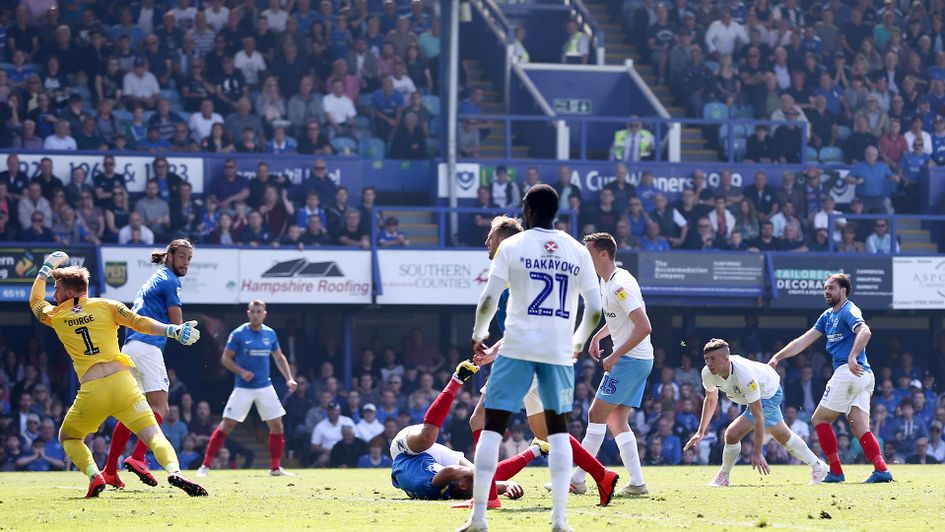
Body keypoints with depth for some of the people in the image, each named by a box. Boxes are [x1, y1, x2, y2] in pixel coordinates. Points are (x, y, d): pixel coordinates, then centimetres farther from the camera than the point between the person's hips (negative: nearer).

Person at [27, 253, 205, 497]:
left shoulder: (55, 316, 14)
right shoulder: (105, 306, 11)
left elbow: (35, 301, 36)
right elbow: (140, 323, -2)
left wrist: (46, 269, 48)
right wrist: (173, 330, -4)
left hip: (90, 392, 0)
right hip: (122, 383, 0)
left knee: (68, 437, 24)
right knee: (153, 434, -7)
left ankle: (93, 476, -2)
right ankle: (174, 471, -36)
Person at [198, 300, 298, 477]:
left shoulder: (270, 334, 5)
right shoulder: (238, 334, -8)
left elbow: (279, 358, 17)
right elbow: (225, 358, -3)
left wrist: (289, 378, 7)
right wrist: (241, 372, -18)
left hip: (265, 387, 4)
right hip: (243, 388, -4)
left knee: (277, 426, 1)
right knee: (227, 425, -8)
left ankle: (275, 467, 14)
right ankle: (206, 465, -3)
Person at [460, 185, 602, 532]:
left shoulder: (512, 246, -1)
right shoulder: (578, 252, 6)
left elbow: (488, 300, -6)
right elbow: (594, 309, 5)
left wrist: (479, 333, 12)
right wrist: (579, 341, 23)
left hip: (518, 348, -2)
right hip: (559, 351, 2)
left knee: (493, 427, 2)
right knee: (558, 429, 13)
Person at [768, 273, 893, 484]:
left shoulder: (849, 310, -6)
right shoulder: (828, 316, 23)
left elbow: (864, 332, -26)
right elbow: (803, 341, 26)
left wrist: (852, 357, -38)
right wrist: (777, 357, 22)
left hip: (849, 372, -9)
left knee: (819, 419, 1)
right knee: (861, 429, -2)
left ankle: (836, 472, 1)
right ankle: (881, 469, -18)